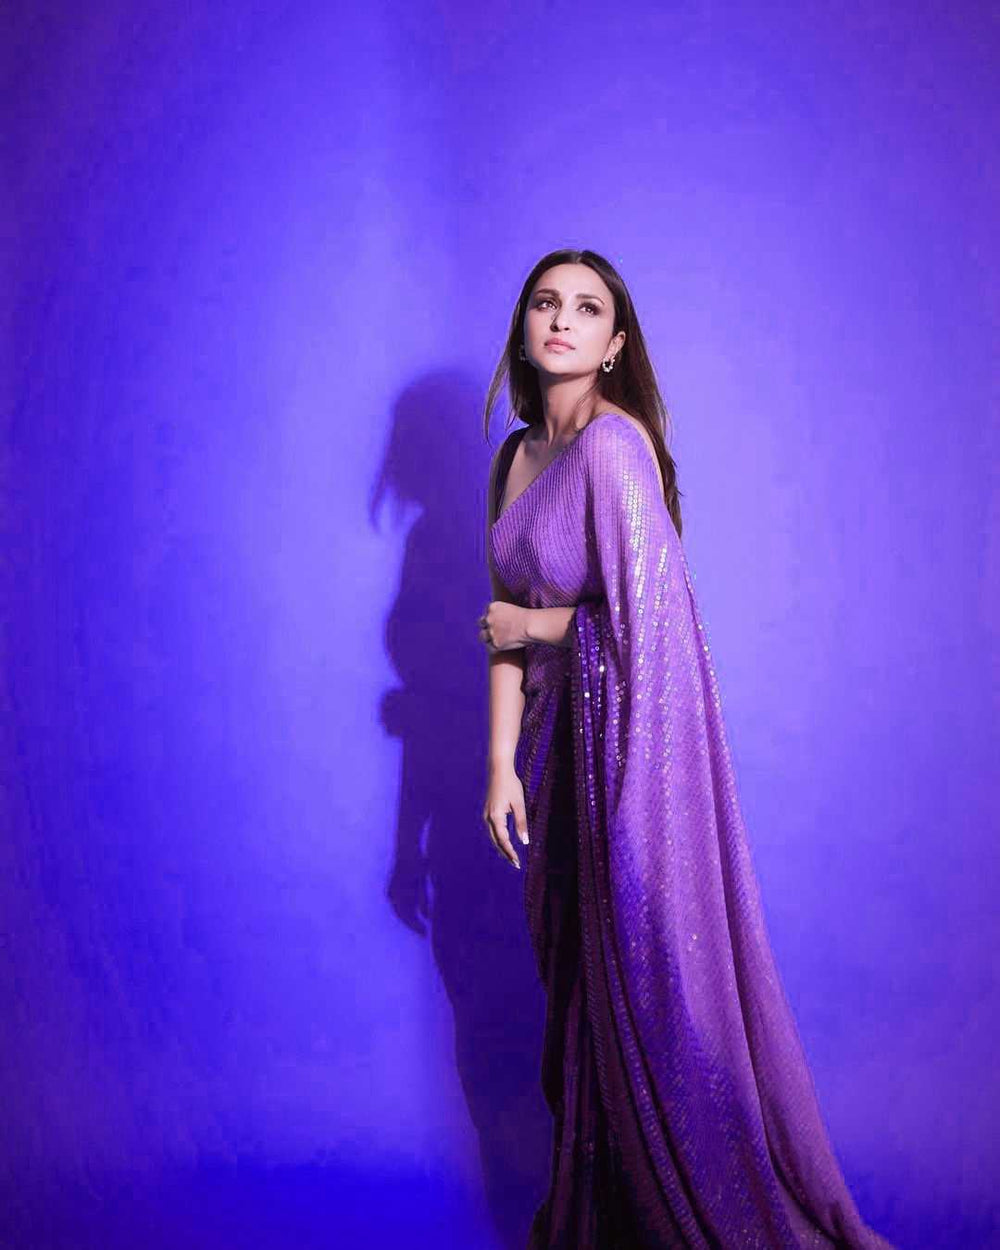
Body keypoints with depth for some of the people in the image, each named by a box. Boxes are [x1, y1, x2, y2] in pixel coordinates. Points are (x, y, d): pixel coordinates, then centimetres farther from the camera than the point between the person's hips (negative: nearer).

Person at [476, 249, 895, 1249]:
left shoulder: (614, 442, -16)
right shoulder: (517, 455, 9)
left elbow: (644, 618, -22)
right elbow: (506, 627, 9)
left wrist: (533, 624, -6)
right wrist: (501, 763, 5)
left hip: (634, 729, -8)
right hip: (562, 730, 8)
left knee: (650, 979, 2)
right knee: (575, 973, 15)